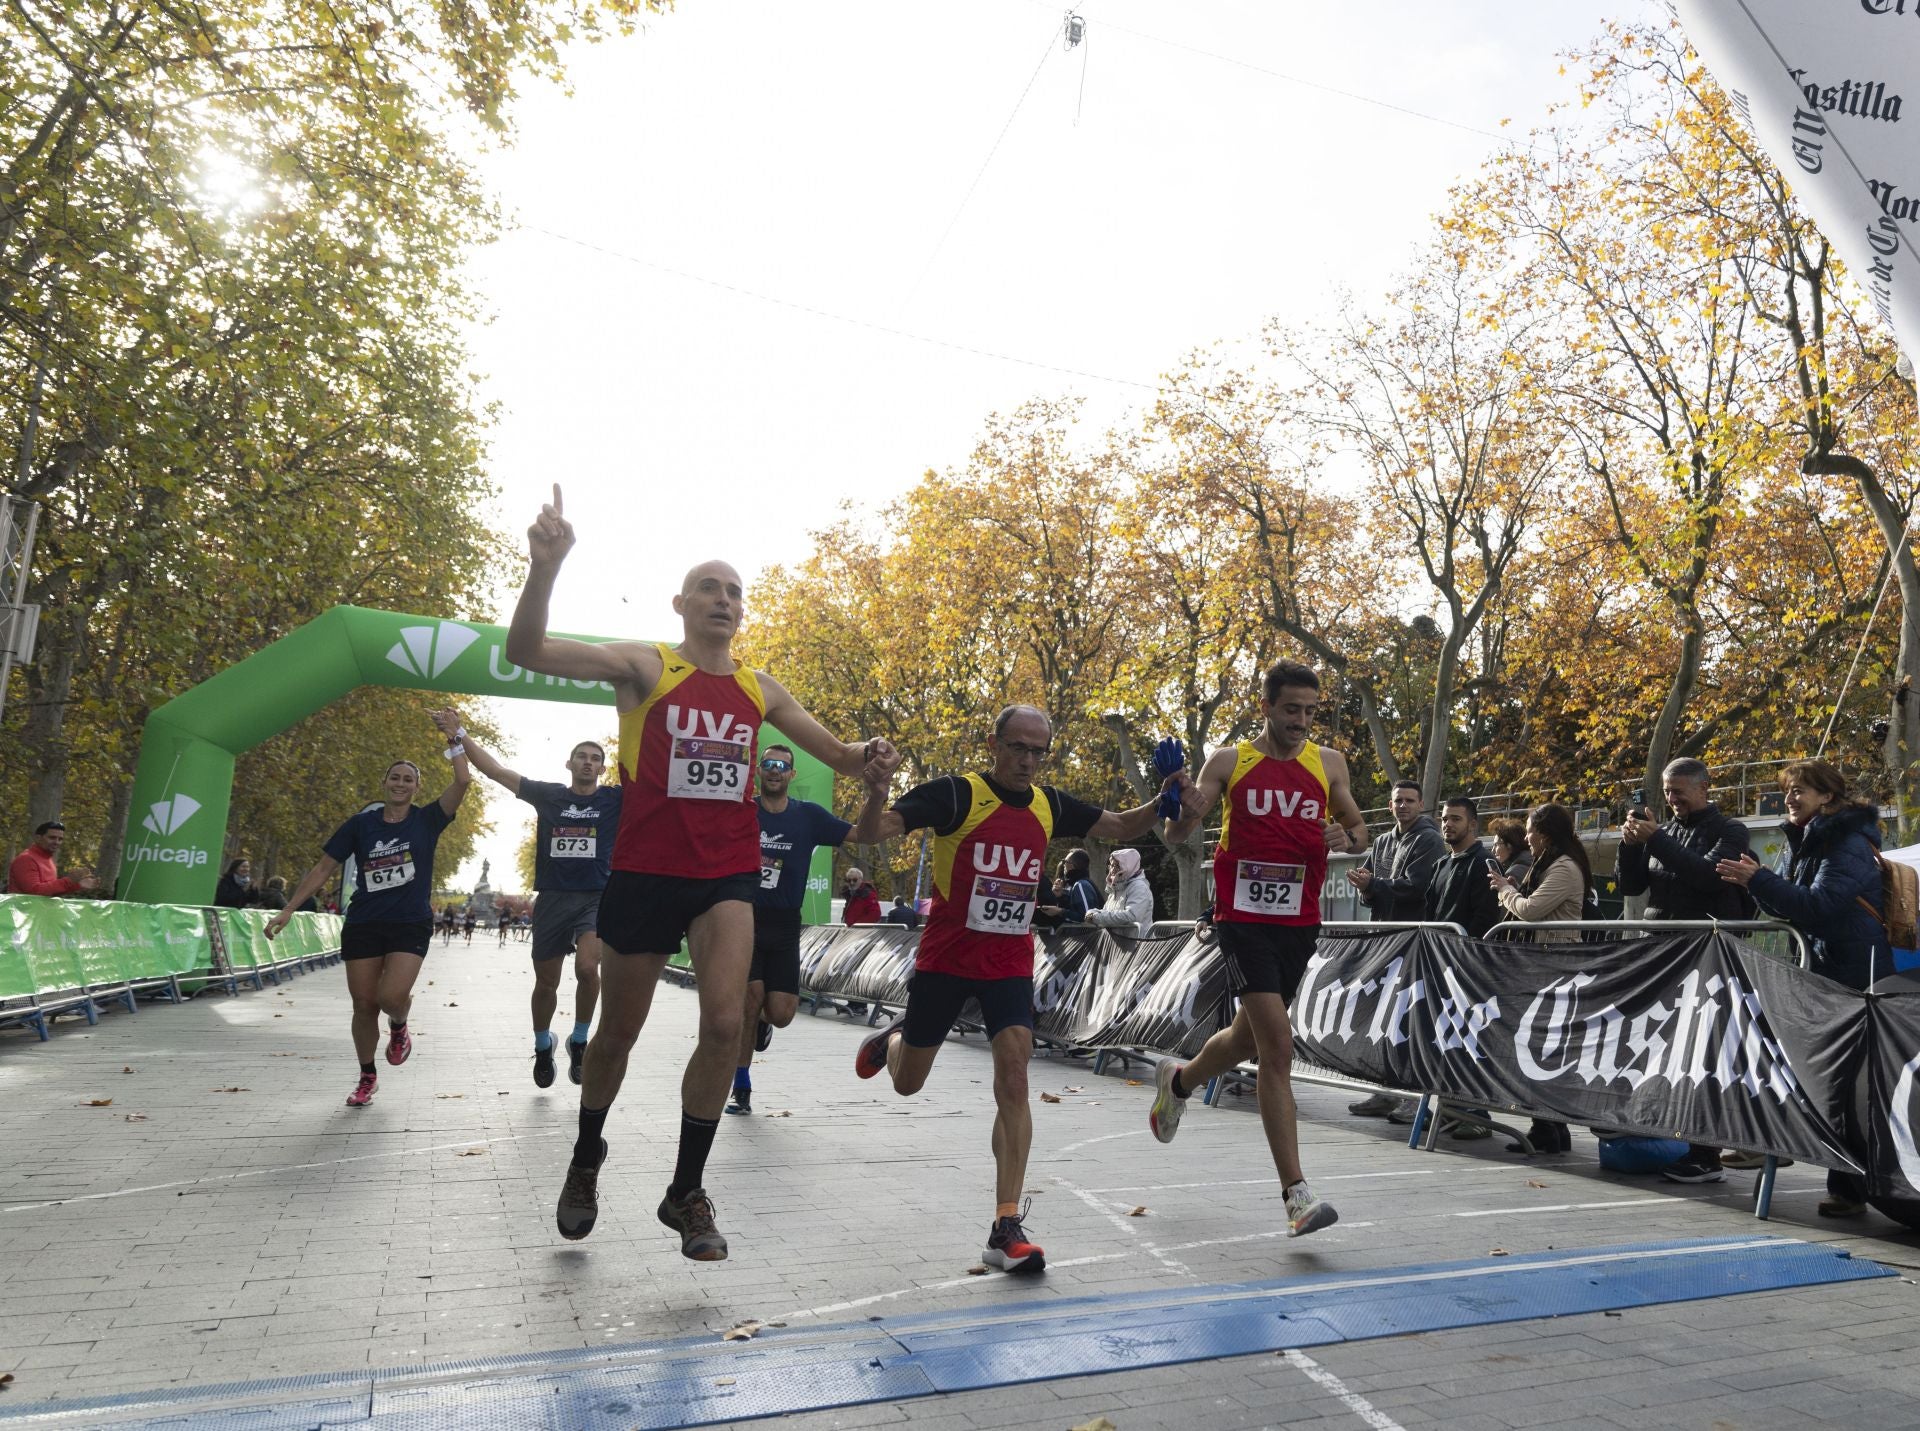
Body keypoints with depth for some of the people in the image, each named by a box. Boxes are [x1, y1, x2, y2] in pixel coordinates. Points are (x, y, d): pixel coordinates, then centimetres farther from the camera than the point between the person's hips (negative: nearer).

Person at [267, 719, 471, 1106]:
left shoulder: (427, 820, 0)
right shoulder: (361, 824, 3)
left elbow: (463, 781, -13)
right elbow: (323, 868, 6)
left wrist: (455, 738, -11)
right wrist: (288, 910, 1)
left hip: (411, 925, -2)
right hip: (363, 925, 2)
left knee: (391, 996, -20)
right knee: (364, 1005, 5)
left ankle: (399, 1027, 17)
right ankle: (367, 1077, 26)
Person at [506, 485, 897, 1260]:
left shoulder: (761, 690, 8)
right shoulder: (644, 666, -4)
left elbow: (838, 754, 15)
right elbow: (526, 651, -18)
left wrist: (869, 757, -10)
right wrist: (545, 567, -35)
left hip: (727, 875, 3)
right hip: (645, 871, -2)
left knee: (725, 1023, -13)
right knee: (619, 1030, 12)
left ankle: (687, 1191, 7)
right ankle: (586, 1160, 40)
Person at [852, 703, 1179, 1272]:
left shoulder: (1049, 805, 1)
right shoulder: (954, 794, -14)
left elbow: (1121, 827, 12)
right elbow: (870, 835, -22)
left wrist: (1162, 802, -7)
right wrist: (876, 797, -44)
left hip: (1011, 964, 3)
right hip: (944, 959, -2)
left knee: (1013, 1079, -12)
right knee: (906, 1082, 13)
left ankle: (1006, 1227, -6)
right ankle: (893, 1038, 51)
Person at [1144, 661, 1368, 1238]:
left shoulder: (1329, 763, 6)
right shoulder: (1229, 761, -3)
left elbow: (1359, 831, 16)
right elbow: (1174, 838, -3)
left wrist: (1347, 836, -8)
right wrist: (1185, 811, -26)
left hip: (1299, 922, 4)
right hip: (1243, 918, -4)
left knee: (1248, 1038, 19)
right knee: (1278, 1047, -14)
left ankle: (1178, 1081, 50)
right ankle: (1296, 1194, -7)